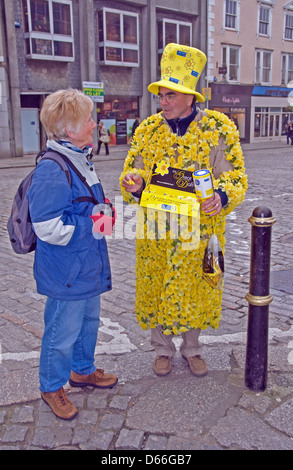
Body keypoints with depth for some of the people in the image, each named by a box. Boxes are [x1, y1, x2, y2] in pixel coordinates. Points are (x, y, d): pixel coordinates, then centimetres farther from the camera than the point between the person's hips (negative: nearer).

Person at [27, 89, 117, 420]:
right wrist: (94, 226, -20)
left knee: (88, 321, 24)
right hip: (67, 274, -10)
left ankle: (83, 371, 46)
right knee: (63, 332, 7)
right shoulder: (52, 171, -24)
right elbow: (49, 228, -27)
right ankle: (51, 387, 30)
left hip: (87, 267, 10)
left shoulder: (79, 160, 8)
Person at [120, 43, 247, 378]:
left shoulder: (219, 128, -6)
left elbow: (236, 178, -6)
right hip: (155, 232, 2)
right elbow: (132, 174, 5)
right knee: (156, 291, 12)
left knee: (195, 293, 12)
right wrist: (135, 185, -20)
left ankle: (192, 348, 38)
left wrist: (222, 195, -29)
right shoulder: (147, 130, 0)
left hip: (199, 231, -1)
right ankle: (163, 348, 36)